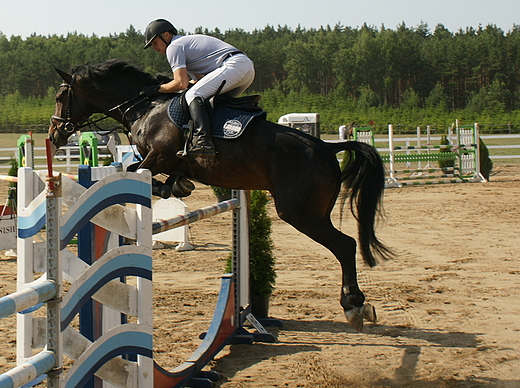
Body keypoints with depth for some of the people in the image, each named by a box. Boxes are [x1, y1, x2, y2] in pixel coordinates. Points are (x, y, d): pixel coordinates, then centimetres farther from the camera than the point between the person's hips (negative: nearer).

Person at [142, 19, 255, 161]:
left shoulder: (174, 46, 1)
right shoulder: (189, 41, 32)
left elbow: (181, 83, -10)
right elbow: (200, 79, 28)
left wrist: (158, 89, 3)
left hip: (234, 66, -10)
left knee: (193, 95, -19)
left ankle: (203, 142, -36)